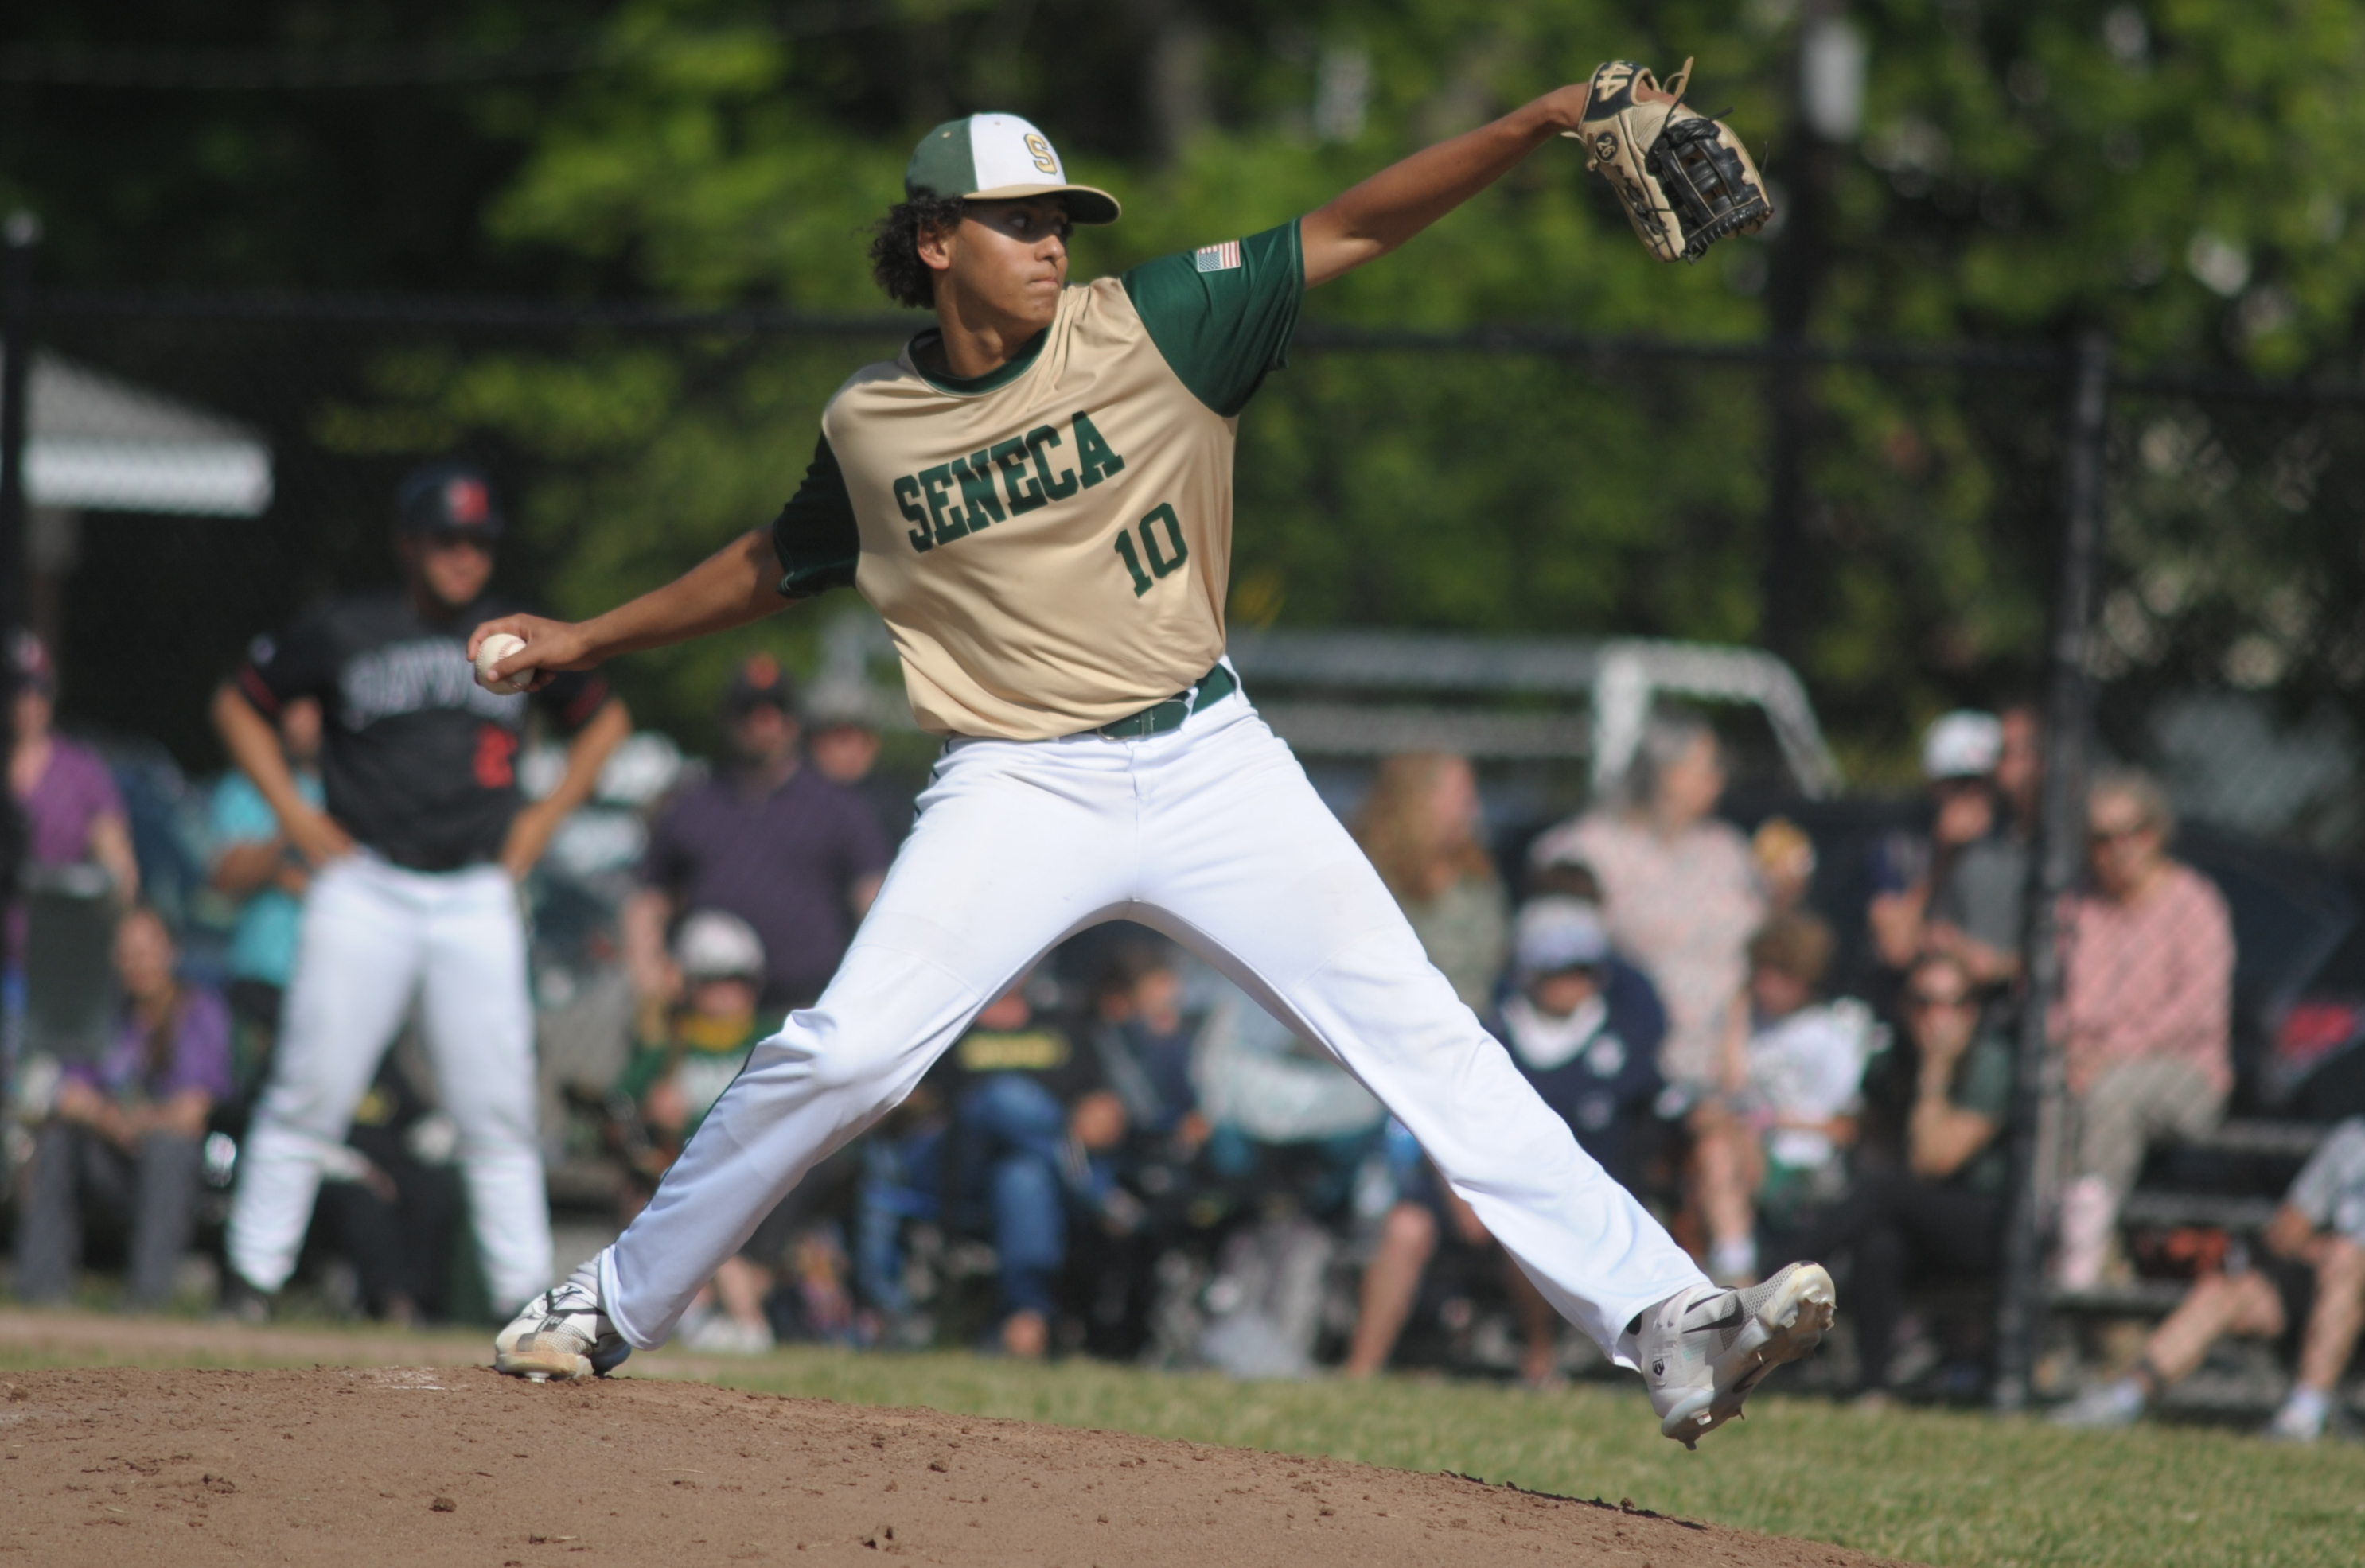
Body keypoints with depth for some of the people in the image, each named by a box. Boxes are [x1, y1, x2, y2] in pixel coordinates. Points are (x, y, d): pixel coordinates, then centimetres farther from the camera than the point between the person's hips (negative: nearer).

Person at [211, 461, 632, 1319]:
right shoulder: (340, 634, 2)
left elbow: (604, 718, 24)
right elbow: (238, 704, 12)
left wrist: (548, 813, 12)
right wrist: (295, 814, 3)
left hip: (477, 900, 2)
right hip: (364, 887, -2)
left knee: (499, 1108, -1)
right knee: (310, 1091, -5)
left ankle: (527, 1291, 2)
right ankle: (251, 1273, 1)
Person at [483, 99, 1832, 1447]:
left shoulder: (1147, 329, -3)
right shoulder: (868, 431, 3)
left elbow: (1350, 232, -8)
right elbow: (777, 565, 23)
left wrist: (1544, 122, -18)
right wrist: (588, 640, 24)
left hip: (1208, 763, 0)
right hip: (1020, 788, 0)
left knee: (1423, 1036, -7)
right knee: (843, 1054, -12)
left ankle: (1664, 1324, -11)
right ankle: (610, 1311, 6)